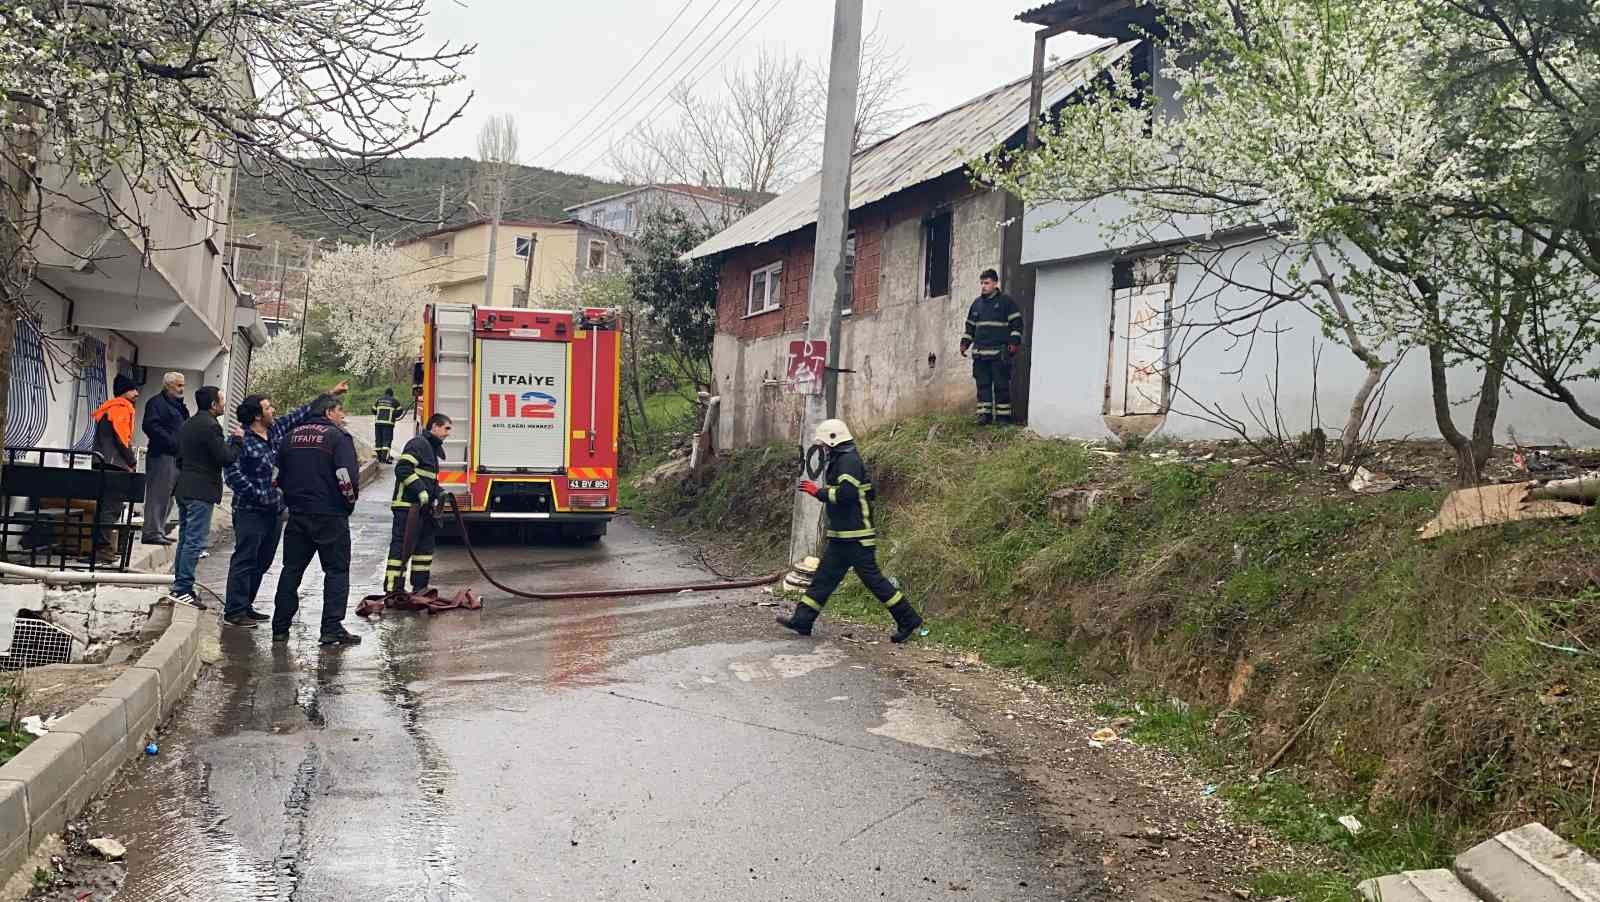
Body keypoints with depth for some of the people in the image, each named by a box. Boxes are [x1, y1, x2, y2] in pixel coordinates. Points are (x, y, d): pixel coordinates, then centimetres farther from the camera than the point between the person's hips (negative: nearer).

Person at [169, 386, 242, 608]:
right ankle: (183, 589, -8)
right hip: (202, 492, -10)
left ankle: (179, 585, 19)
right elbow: (226, 458, -18)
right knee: (195, 541, -7)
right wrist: (238, 440, -4)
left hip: (184, 489, 10)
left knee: (185, 539, 15)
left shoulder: (187, 425, 15)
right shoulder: (210, 426, -15)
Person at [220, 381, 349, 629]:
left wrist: (330, 394, 21)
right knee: (244, 560, -6)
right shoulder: (242, 442, -13)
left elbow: (301, 414, 19)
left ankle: (245, 606, 23)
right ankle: (233, 611, -1)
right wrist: (258, 495, -18)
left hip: (275, 510, 8)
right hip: (251, 511, -8)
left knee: (261, 562, 13)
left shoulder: (277, 429, 9)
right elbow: (232, 473, -19)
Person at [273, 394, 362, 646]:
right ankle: (332, 628, -5)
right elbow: (347, 476, -19)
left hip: (297, 514, 6)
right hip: (330, 515, -6)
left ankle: (280, 628, 15)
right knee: (336, 570, 1)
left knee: (291, 569, 12)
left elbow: (280, 474, 17)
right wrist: (350, 502, -3)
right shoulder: (338, 437, -9)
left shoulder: (292, 436, 12)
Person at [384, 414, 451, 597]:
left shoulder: (434, 449, 21)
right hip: (408, 506, -10)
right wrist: (421, 492, -23)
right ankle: (392, 591, -9)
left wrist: (438, 495, 11)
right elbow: (403, 469, -21)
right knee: (401, 547, -9)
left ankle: (420, 587, 22)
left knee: (425, 547, 14)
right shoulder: (418, 444, -11)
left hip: (423, 508, 10)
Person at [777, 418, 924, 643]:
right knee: (824, 577, 9)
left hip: (856, 538, -11)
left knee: (872, 578, -5)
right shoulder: (841, 461, 18)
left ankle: (909, 619, 4)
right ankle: (802, 620, 12)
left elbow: (846, 493, -27)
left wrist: (818, 492, -15)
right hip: (842, 538, 11)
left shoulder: (848, 461, -15)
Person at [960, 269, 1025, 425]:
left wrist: (1014, 342, -11)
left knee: (1001, 385, -3)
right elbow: (970, 326, 25)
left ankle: (1003, 415, 1)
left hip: (999, 353, -5)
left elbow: (1016, 323, -2)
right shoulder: (977, 303, 17)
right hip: (980, 353, 5)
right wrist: (965, 343, 17)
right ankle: (984, 414, 8)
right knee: (983, 385, 4)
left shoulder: (1005, 300, 0)